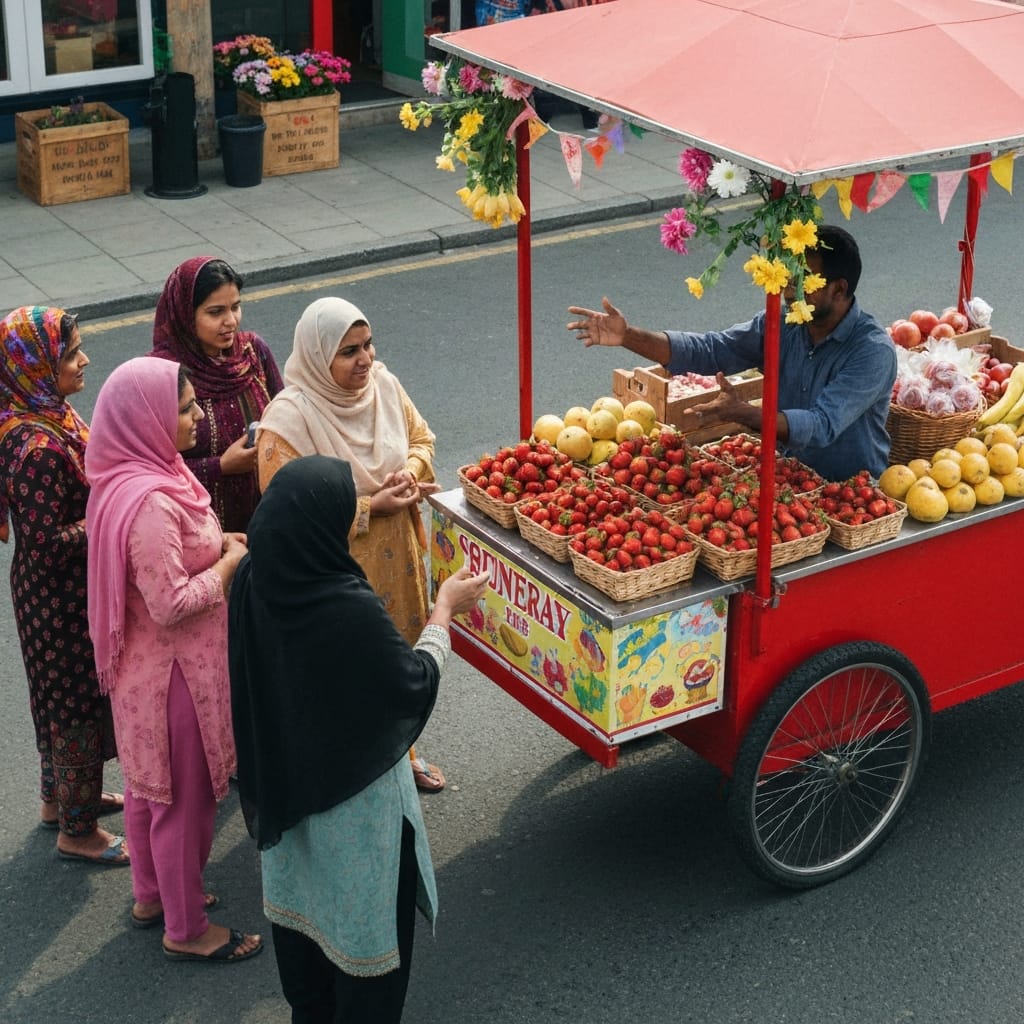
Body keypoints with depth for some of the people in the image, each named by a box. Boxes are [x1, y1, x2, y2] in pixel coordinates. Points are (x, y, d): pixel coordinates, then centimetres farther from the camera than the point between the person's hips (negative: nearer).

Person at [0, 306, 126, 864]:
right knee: (81, 699, 7)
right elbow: (47, 543, -28)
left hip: (60, 592, 10)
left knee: (64, 694, 26)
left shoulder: (47, 415, -1)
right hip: (61, 597, -10)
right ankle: (78, 830, 24)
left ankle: (60, 796, 46)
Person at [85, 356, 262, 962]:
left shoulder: (144, 476, 2)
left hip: (147, 665, 10)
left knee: (150, 783, 24)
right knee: (185, 795, 6)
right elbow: (171, 604, -29)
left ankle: (153, 895, 43)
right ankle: (186, 929, 22)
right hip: (176, 671, -10)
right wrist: (230, 563, -16)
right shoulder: (149, 501, -31)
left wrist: (216, 542, 3)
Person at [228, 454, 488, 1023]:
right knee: (362, 910, 15)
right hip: (352, 789, -7)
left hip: (283, 772, 7)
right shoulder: (350, 608, -36)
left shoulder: (254, 578, -16)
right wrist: (446, 607, -5)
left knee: (301, 890, 27)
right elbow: (416, 682, -21)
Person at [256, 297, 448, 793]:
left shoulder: (383, 384, -6)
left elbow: (421, 439, 9)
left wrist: (409, 474, -13)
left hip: (395, 559, 7)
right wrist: (369, 508, -24)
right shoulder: (288, 418, -25)